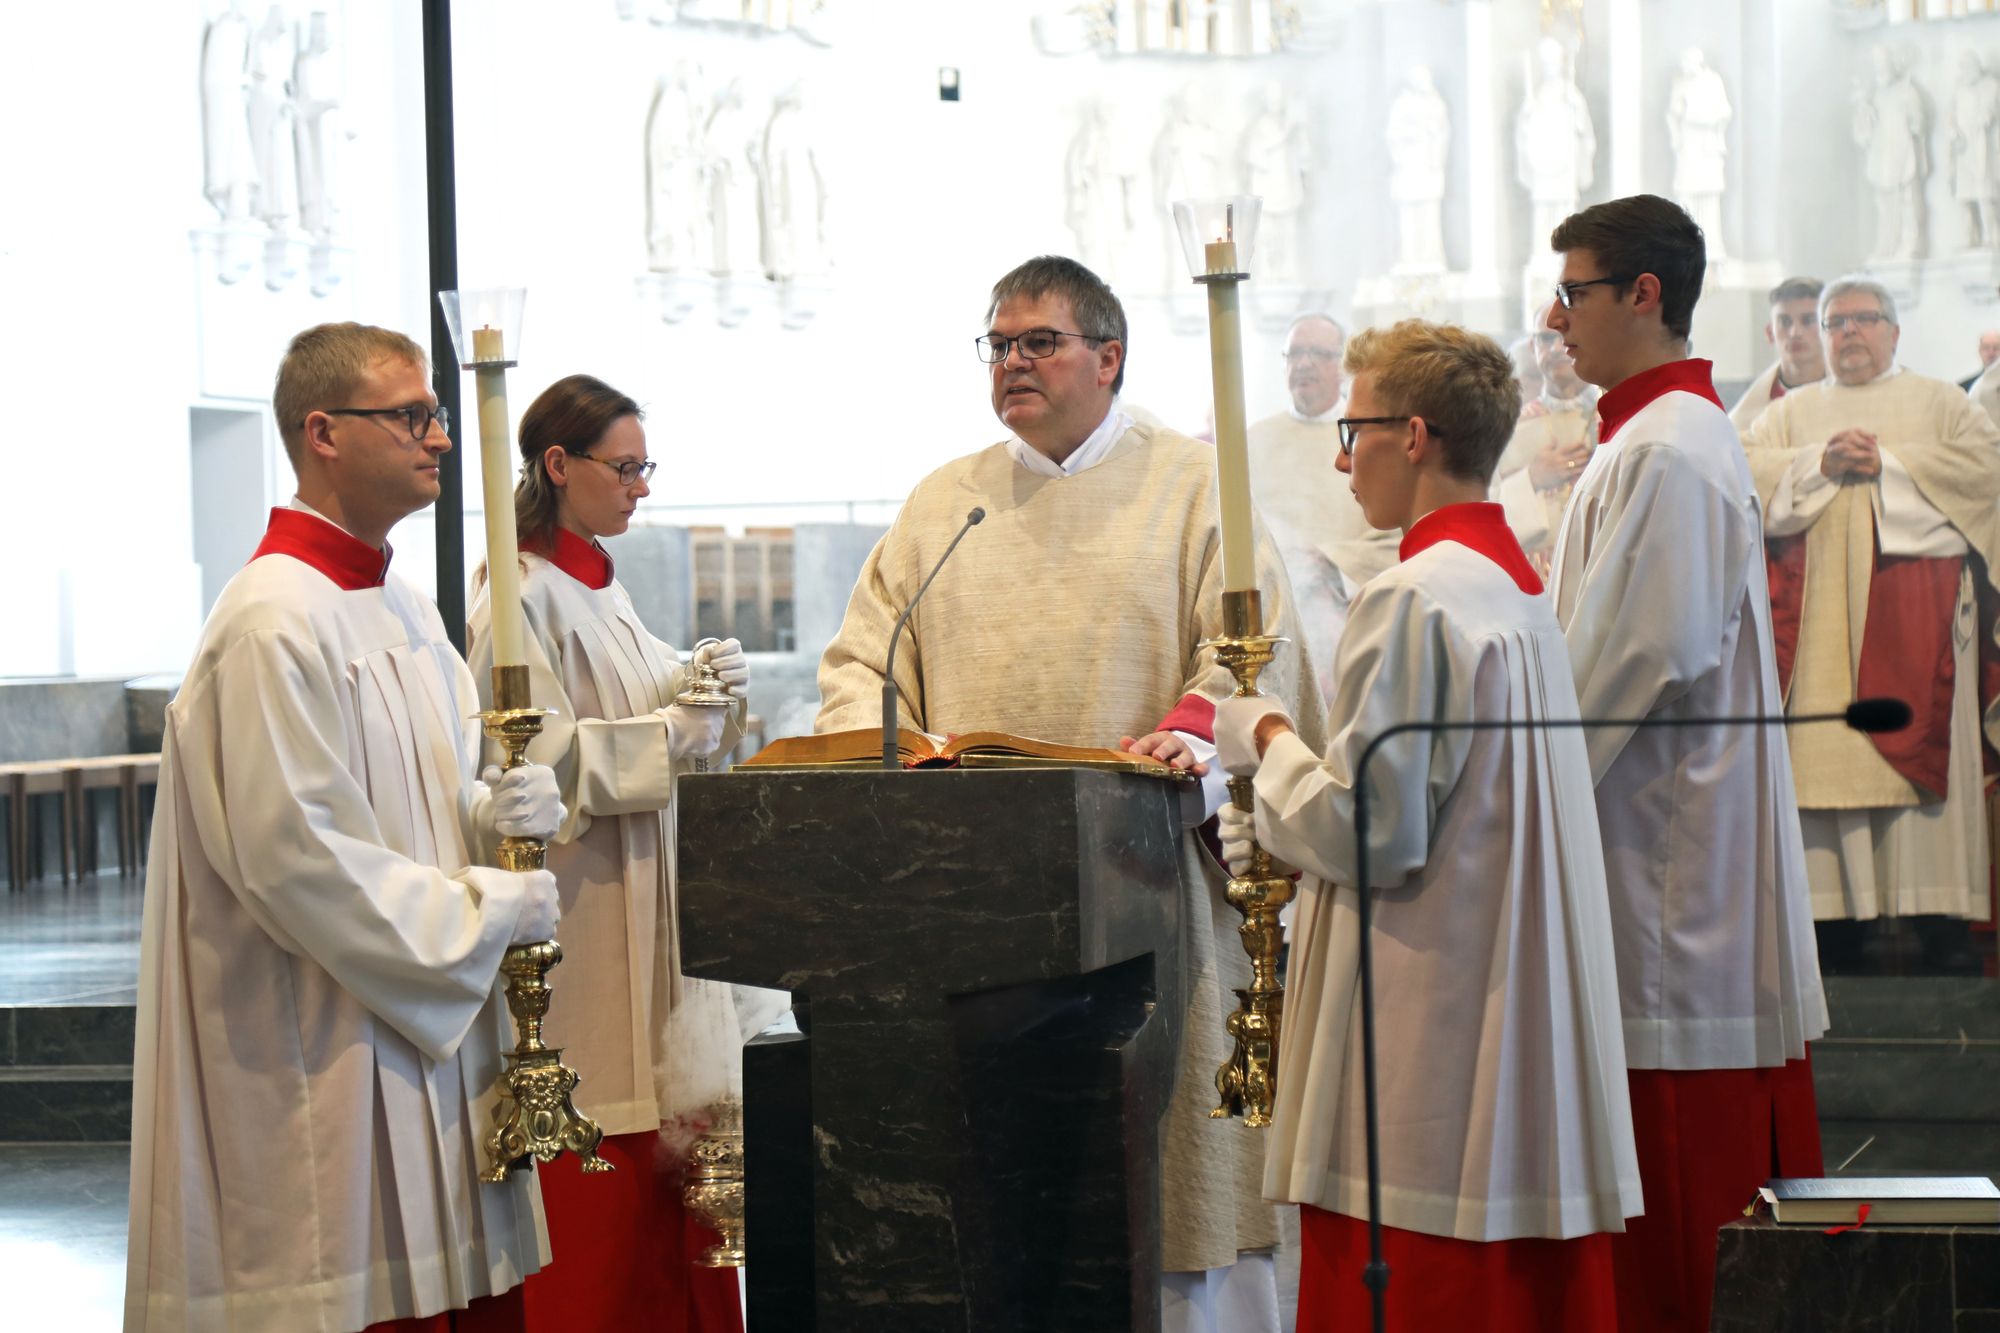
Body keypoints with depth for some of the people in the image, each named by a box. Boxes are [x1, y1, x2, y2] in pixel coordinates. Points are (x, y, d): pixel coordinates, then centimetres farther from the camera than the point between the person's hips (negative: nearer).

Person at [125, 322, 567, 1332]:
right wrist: (489, 909, -13)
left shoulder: (399, 606, 14)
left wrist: (499, 809, -1)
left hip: (435, 1028, 9)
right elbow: (294, 857, -20)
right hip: (328, 1053, -9)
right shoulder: (275, 622, -16)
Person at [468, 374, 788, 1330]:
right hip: (584, 928, -9)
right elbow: (542, 758, -20)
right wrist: (676, 733, -18)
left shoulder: (598, 587, 15)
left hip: (647, 919, 9)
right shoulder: (523, 597, -13)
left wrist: (701, 688, 4)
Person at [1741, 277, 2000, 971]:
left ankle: (1939, 913, -8)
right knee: (1823, 751, -6)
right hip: (1819, 612, 2)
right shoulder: (1791, 411, 19)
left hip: (1914, 601, -2)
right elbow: (1743, 468, 3)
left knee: (1922, 748, -8)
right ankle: (1835, 911, -4)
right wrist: (1821, 463, -11)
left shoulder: (1938, 401, 13)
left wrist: (1888, 462, -8)